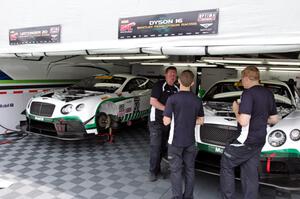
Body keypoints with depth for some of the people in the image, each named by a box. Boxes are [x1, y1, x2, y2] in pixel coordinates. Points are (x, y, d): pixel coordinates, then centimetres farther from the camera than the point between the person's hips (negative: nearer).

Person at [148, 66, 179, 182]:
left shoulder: (176, 89, 12)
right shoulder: (159, 85, -9)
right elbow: (153, 101, -15)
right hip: (156, 121, -6)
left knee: (163, 146, 13)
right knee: (155, 147, -5)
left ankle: (157, 168, 26)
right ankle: (153, 171, 6)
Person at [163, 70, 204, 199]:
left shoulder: (173, 99, -15)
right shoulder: (197, 100, -1)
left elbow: (166, 122, -14)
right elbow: (200, 120, 8)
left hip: (176, 141, -4)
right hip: (190, 141, 4)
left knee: (176, 170, 7)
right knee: (189, 169, 15)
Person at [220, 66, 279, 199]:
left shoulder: (248, 93, -18)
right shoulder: (269, 94, 8)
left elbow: (243, 121, -25)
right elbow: (274, 119, 15)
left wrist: (236, 111, -8)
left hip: (245, 140, -8)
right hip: (259, 141, 8)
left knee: (226, 164, 9)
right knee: (251, 173, 15)